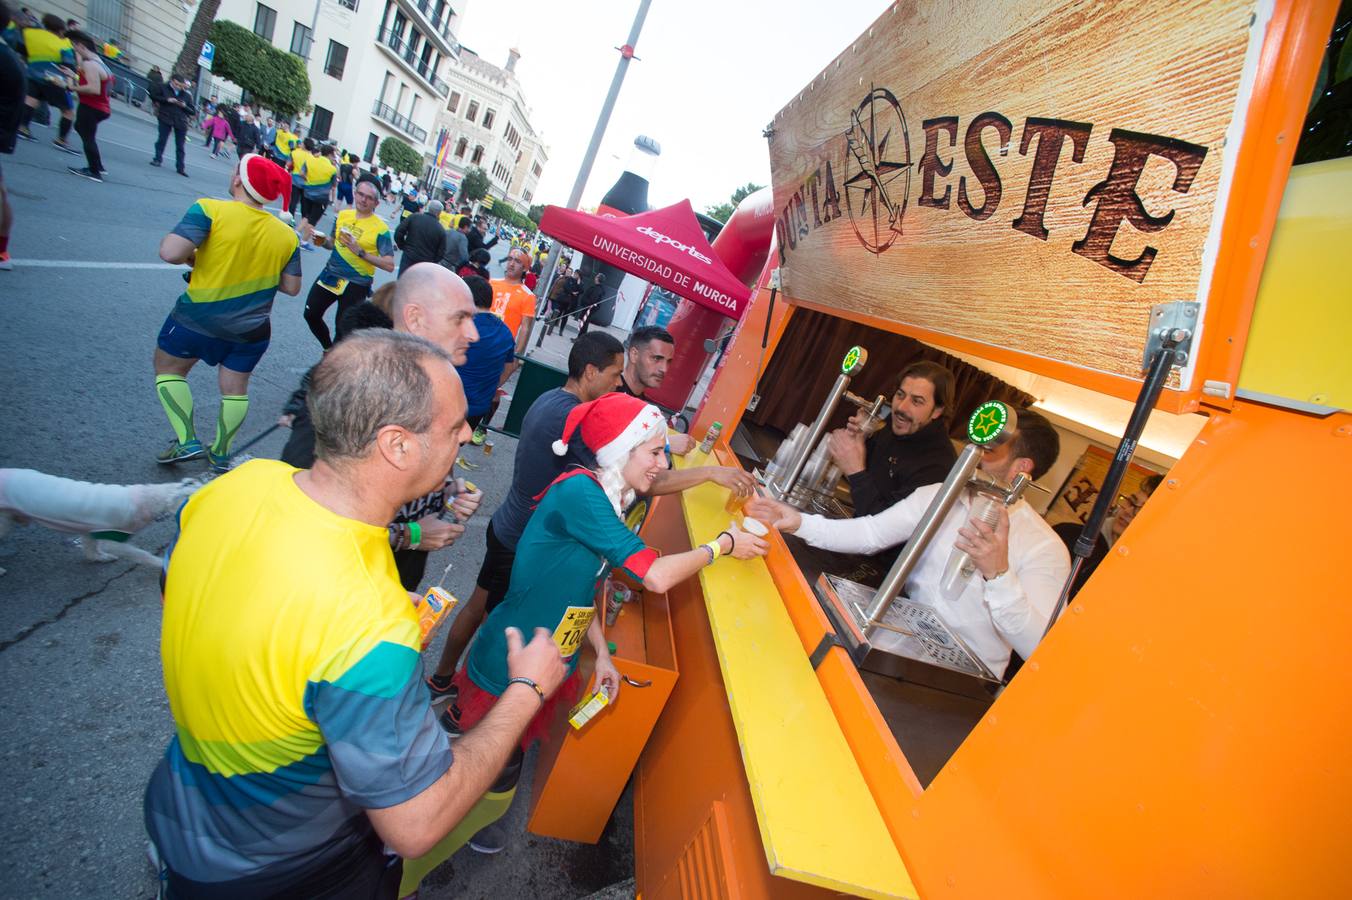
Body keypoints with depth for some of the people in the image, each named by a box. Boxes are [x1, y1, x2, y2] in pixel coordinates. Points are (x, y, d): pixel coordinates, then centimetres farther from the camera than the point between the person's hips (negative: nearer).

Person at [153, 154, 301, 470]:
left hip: (199, 318, -3)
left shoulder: (210, 210, -16)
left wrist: (192, 255, -3)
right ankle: (220, 453, 29)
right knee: (235, 387, 17)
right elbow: (291, 287, 1)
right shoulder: (286, 235, -4)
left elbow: (171, 252, -24)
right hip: (251, 329, 3)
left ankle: (187, 442, 12)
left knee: (168, 367, 19)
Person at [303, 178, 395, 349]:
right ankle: (329, 349, 34)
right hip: (330, 274, 6)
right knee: (311, 314, 12)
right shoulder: (343, 215, 4)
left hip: (355, 284, -6)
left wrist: (360, 252, -25)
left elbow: (389, 265, -20)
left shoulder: (381, 229, -13)